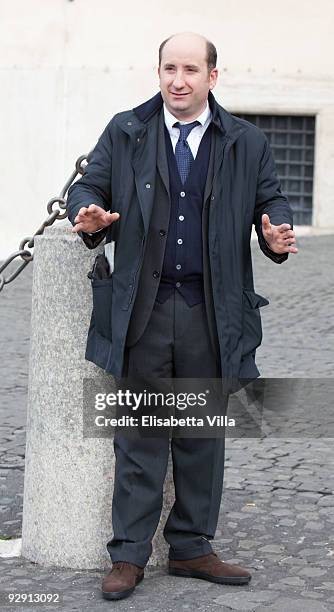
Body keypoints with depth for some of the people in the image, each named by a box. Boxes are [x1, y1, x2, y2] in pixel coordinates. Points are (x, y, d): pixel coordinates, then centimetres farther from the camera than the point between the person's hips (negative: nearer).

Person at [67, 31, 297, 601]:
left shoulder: (246, 143, 7)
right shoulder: (124, 132, 6)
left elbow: (272, 200, 11)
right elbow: (87, 186, 10)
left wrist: (276, 235, -11)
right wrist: (88, 215, -13)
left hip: (212, 313, 1)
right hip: (142, 310, -1)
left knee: (202, 435, 9)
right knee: (140, 436, 1)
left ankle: (191, 548, 21)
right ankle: (128, 555, 9)